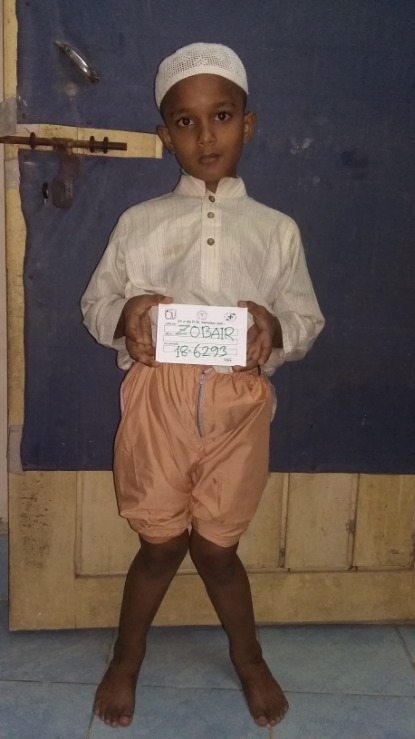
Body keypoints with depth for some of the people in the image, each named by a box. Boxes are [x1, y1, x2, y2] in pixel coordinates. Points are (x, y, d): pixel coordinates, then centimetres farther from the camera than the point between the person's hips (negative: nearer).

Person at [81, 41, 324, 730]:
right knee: (162, 542, 8)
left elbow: (308, 317, 9)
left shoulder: (276, 228, 7)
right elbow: (95, 301, 10)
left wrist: (276, 328, -14)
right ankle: (125, 661, 35)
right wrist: (124, 316, -14)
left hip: (237, 399, 0)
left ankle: (250, 663, 38)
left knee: (216, 544, 11)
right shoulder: (139, 221, 7)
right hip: (158, 394, 0)